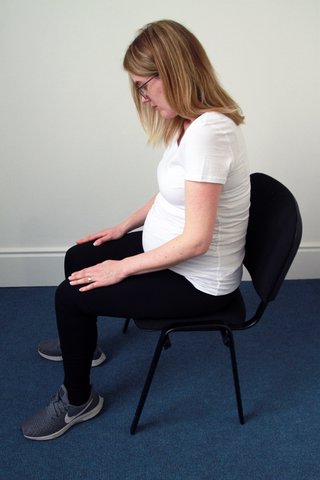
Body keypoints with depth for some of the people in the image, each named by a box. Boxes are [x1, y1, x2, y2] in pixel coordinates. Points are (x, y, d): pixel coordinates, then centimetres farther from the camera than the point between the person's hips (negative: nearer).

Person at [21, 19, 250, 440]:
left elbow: (196, 240, -29)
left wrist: (122, 267, -19)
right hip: (165, 249, 10)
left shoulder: (208, 131, -30)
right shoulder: (190, 121, 1)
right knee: (78, 258, 18)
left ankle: (78, 402, 17)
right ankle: (83, 343, 45)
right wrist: (124, 227, 14)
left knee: (70, 294, -6)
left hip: (198, 282, -9)